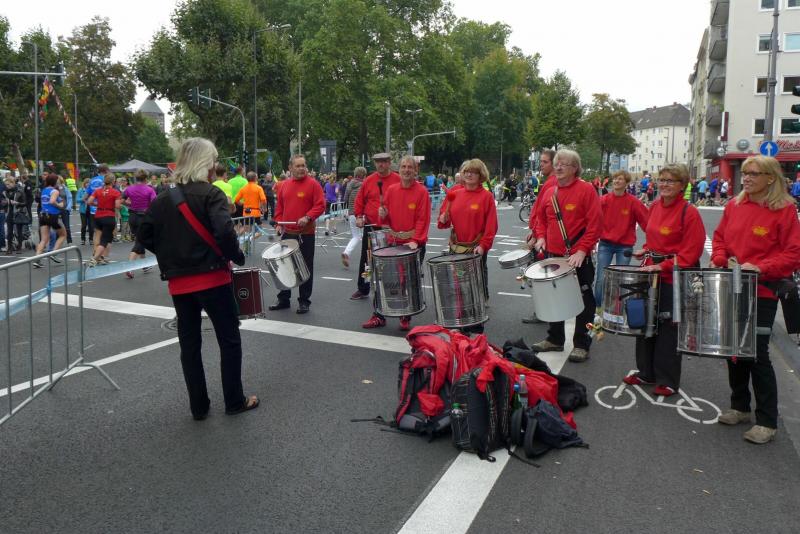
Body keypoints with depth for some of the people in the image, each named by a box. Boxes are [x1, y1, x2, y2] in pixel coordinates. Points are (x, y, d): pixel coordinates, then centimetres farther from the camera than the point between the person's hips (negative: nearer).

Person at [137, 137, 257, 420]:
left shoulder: (163, 198, 8)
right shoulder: (211, 193, -10)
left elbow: (145, 235, 9)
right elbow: (224, 232, -23)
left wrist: (169, 256, 16)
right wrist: (238, 257, -8)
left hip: (178, 282, 5)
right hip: (212, 278, -5)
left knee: (189, 344, 13)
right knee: (229, 339, 9)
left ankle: (198, 406, 20)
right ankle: (234, 401, 16)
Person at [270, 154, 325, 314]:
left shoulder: (313, 184, -6)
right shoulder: (284, 185, 9)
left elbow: (320, 205, -11)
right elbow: (279, 206, 15)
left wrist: (308, 217, -23)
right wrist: (279, 223, 4)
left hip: (306, 234, -5)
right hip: (287, 233, 5)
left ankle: (304, 301, 12)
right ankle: (283, 299, 24)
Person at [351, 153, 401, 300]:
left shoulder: (398, 180, -4)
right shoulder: (368, 180, 4)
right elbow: (360, 200, 9)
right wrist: (359, 216, -3)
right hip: (370, 227, 3)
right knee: (366, 259, 10)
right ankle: (362, 289, 23)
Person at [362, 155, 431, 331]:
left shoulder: (422, 191, -6)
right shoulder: (391, 190, 7)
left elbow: (423, 219, -11)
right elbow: (386, 218, 12)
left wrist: (415, 241, -20)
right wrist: (382, 214, -10)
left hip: (414, 244, -3)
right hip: (393, 242, 4)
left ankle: (406, 318, 18)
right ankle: (379, 316, 14)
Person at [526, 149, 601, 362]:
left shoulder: (586, 190, -9)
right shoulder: (549, 192, 9)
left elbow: (594, 224, -14)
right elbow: (542, 219, 20)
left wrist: (582, 251, -21)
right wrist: (540, 237, 1)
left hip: (578, 258, -6)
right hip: (553, 256, 6)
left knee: (583, 301, 3)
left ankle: (581, 345, 12)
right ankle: (555, 339, 30)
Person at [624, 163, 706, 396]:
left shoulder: (689, 212, -14)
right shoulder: (655, 206, 7)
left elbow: (691, 252, -17)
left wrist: (662, 266, -22)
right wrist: (646, 250, 4)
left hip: (674, 277, -7)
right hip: (652, 273, 7)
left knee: (668, 328, 3)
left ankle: (667, 381, 17)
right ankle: (646, 372, 29)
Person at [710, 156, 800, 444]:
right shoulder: (734, 206, 7)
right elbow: (719, 237, 16)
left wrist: (760, 268, -21)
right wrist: (719, 259, -2)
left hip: (763, 292, -5)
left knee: (757, 353, -6)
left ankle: (767, 422, 6)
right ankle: (740, 406, 29)